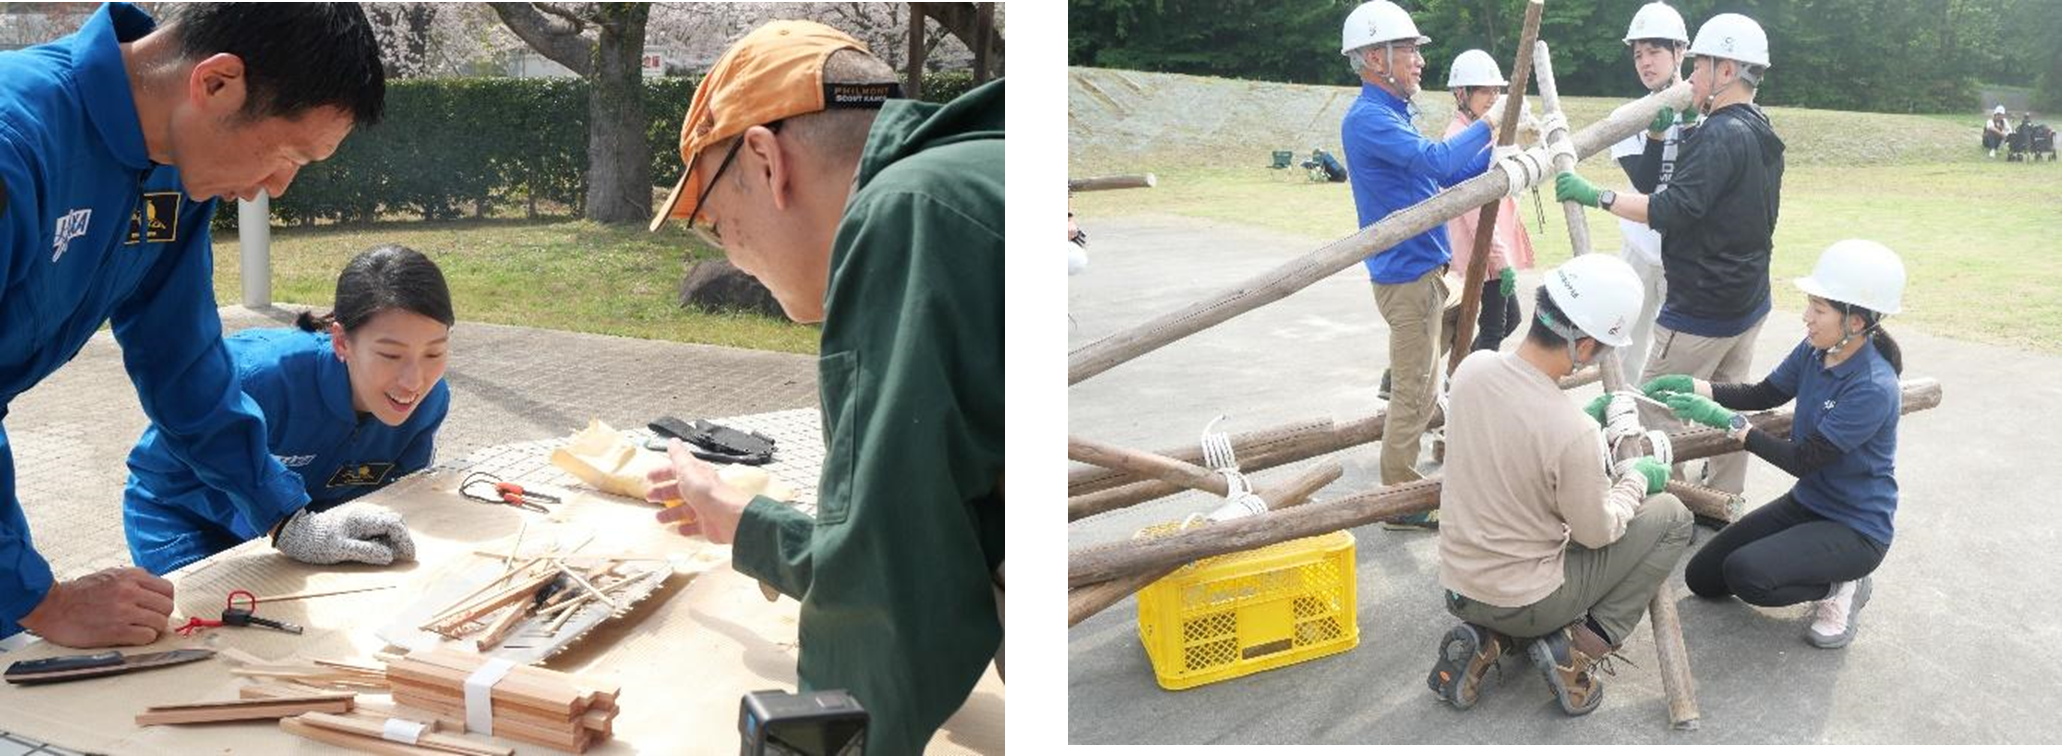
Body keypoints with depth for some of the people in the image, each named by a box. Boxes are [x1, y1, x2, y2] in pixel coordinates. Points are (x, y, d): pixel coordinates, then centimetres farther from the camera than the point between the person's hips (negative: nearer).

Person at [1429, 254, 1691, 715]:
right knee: (1671, 517, 7)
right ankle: (1582, 647, 1)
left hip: (1457, 586, 6)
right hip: (1526, 603, -6)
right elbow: (1597, 532, -11)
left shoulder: (1472, 369, -11)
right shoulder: (1574, 435, -29)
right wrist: (1637, 479, 6)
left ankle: (1486, 641, 11)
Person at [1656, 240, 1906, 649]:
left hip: (1856, 529, -8)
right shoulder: (1815, 351, -7)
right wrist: (1694, 387, -8)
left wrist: (1728, 421, -26)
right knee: (1702, 579, 6)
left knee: (1746, 574, -30)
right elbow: (1764, 394, 7)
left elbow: (1804, 460, -26)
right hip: (1806, 503, 8)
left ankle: (1841, 584, -2)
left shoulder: (1874, 389, -29)